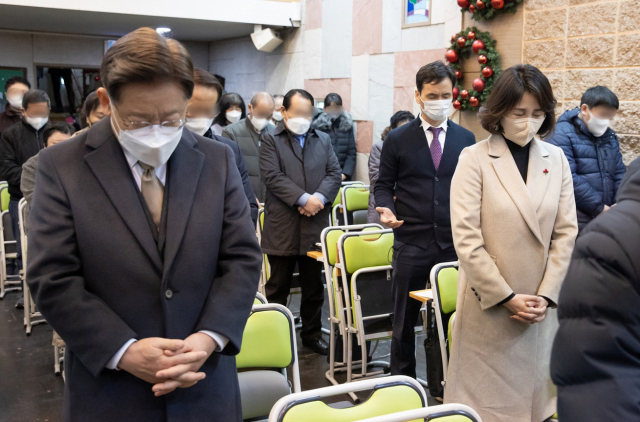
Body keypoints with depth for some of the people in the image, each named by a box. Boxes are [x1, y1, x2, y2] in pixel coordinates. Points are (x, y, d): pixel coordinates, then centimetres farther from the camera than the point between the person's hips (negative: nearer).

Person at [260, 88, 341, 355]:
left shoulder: (323, 140, 14)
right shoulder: (271, 140, 1)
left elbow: (334, 173, 5)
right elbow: (272, 177, -11)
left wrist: (320, 197, -13)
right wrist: (303, 199, -18)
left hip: (315, 226, 4)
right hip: (282, 226, -3)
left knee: (314, 286, 13)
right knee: (278, 286, 6)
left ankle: (312, 333, 26)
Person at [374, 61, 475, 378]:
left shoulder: (465, 139, 8)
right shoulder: (398, 140, 3)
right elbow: (383, 185, 6)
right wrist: (386, 210, -13)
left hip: (455, 242, 1)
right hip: (411, 242, -1)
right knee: (405, 319, 9)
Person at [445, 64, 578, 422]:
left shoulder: (556, 159, 5)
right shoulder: (475, 158, -7)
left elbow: (566, 232, 4)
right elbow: (466, 238, -11)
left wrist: (546, 295, -5)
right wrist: (506, 297, -11)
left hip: (542, 306, 3)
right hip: (489, 306, -3)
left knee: (536, 391, 11)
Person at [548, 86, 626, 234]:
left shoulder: (610, 136, 13)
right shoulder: (562, 135, -11)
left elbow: (619, 172, 15)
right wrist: (599, 208, -15)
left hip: (607, 216, 7)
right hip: (576, 220, -7)